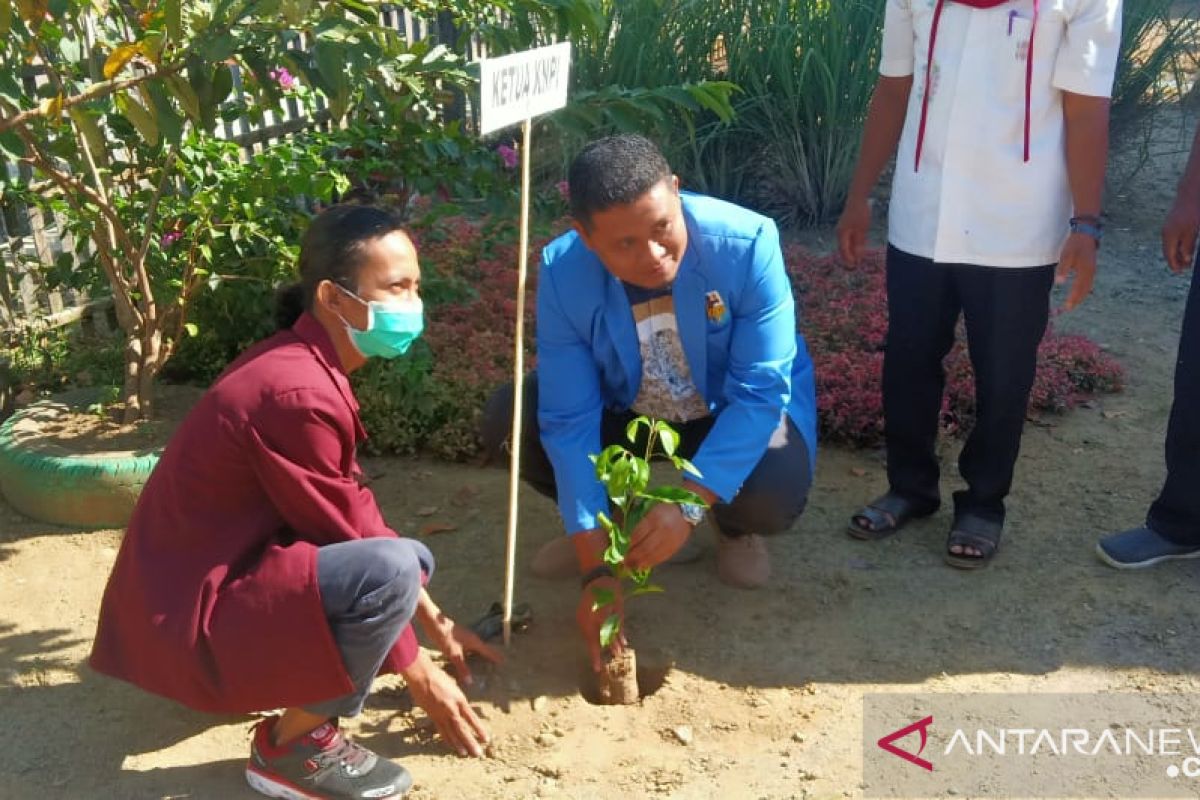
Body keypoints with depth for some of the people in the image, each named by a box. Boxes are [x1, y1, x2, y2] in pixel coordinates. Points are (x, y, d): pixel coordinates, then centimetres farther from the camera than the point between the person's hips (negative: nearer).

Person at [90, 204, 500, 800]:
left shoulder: (305, 364, 4)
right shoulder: (295, 391, -26)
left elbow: (354, 509, 8)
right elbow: (345, 532, -20)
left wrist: (434, 618, 9)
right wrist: (419, 676, -10)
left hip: (222, 573, 10)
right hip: (189, 612, -10)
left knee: (414, 560, 14)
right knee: (390, 569, -29)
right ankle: (293, 746, -9)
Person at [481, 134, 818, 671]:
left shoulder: (746, 243, -32)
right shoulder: (562, 273, -26)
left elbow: (760, 391, -30)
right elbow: (570, 421, -25)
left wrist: (689, 503, -41)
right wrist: (595, 568, -28)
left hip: (738, 407, -2)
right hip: (625, 405, 3)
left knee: (774, 496, -33)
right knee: (508, 422, -19)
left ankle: (734, 529, 8)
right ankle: (606, 519, 10)